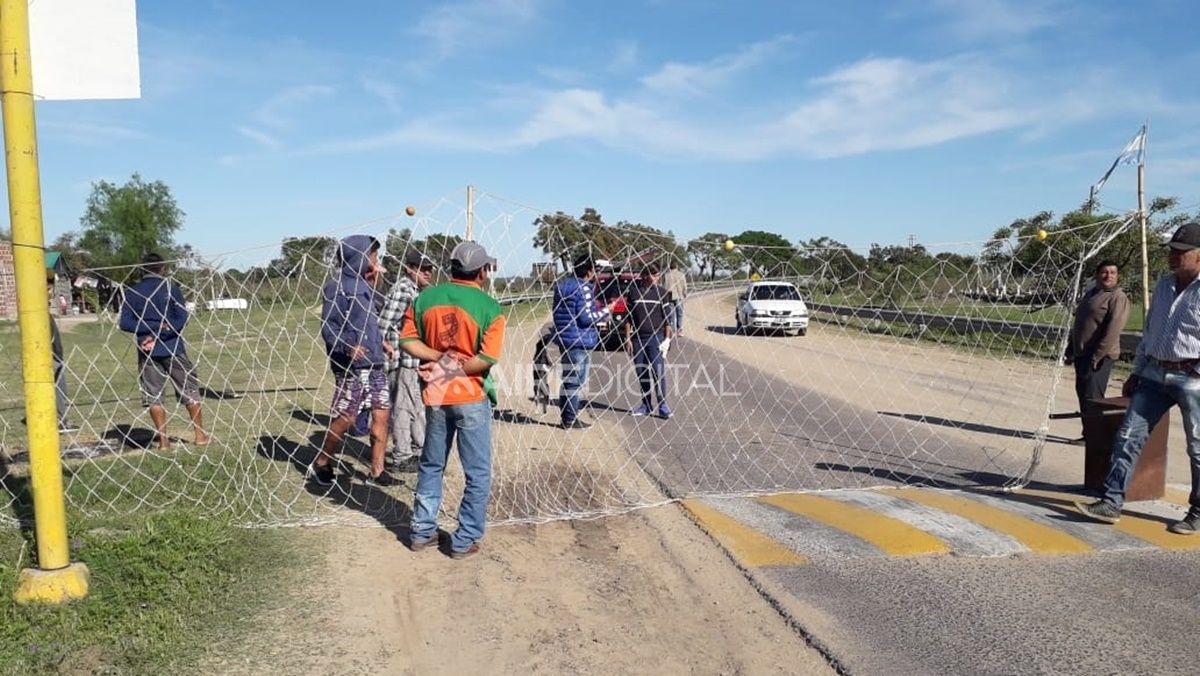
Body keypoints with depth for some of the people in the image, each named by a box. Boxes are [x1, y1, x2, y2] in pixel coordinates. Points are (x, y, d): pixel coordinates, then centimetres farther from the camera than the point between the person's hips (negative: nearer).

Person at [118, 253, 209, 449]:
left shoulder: (131, 293, 3)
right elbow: (182, 320, -12)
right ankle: (201, 435, 12)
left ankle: (163, 440, 7)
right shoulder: (171, 289, -4)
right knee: (190, 391, 9)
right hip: (173, 349, -2)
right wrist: (159, 334, -12)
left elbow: (124, 323, -4)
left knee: (154, 396, 8)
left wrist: (154, 328, -7)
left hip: (147, 352, 2)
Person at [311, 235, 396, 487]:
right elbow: (328, 326, -15)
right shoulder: (337, 287, -9)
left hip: (375, 363, 8)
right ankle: (320, 465, 18)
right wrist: (347, 347, -29)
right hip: (351, 366, -8)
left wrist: (381, 343, 18)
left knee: (381, 414, 5)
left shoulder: (364, 285, 16)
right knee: (345, 419, -3)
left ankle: (377, 472, 13)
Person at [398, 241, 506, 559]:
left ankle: (422, 532, 26)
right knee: (478, 474, 9)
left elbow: (407, 341, -2)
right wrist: (452, 369, -10)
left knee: (431, 467, 20)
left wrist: (440, 360, -7)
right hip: (471, 398, -4)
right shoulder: (489, 307, -11)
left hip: (435, 397, 4)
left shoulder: (425, 297, 0)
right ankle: (465, 541, 12)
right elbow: (487, 359, -18)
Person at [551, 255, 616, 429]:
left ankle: (566, 417, 21)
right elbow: (586, 318, -19)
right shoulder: (584, 289, -15)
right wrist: (606, 310, -7)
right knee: (575, 382, -2)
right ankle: (570, 420, 1)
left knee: (568, 379, 16)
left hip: (564, 339, 9)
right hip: (579, 341, -9)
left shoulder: (562, 286, 12)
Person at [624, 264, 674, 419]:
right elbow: (628, 317, 7)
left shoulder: (661, 292, 2)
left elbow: (667, 317, 3)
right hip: (637, 338, 2)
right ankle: (646, 404, 18)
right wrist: (628, 339, 2)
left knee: (658, 372, -9)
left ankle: (662, 405, -1)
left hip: (655, 338, -2)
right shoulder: (634, 292, 4)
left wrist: (667, 338, -3)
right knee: (641, 373, 7)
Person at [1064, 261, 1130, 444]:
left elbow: (1113, 330, -19)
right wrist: (1070, 350, 19)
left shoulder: (1118, 298, -10)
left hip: (1100, 356, -8)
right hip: (1081, 354, 8)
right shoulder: (1090, 294, 18)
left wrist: (1097, 356, -23)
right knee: (1083, 394, 12)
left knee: (1092, 397, -9)